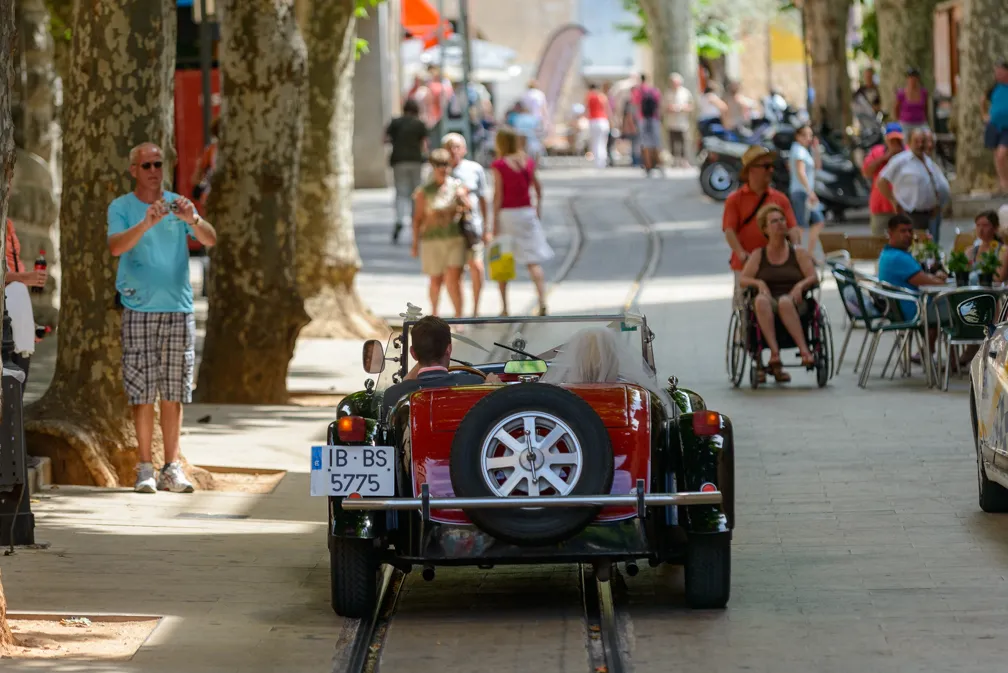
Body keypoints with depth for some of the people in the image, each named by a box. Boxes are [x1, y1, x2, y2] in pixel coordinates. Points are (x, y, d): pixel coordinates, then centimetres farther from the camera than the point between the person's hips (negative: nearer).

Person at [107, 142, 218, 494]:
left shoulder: (178, 204, 10)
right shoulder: (121, 208, 4)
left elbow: (210, 240, -3)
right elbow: (116, 247, -14)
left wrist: (192, 219, -24)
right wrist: (147, 223, -29)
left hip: (178, 307, 2)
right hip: (139, 309, -2)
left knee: (174, 392, 3)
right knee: (142, 392, -5)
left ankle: (172, 467, 7)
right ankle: (145, 468, 0)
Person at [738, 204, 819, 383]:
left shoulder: (798, 253, 17)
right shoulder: (758, 255, 20)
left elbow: (813, 278, 5)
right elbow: (743, 280, 9)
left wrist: (801, 285, -16)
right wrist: (759, 283, -12)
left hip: (794, 304, -1)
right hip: (768, 308, 1)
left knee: (785, 301, -39)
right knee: (761, 300, -37)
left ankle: (803, 349, -48)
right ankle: (774, 352, -49)